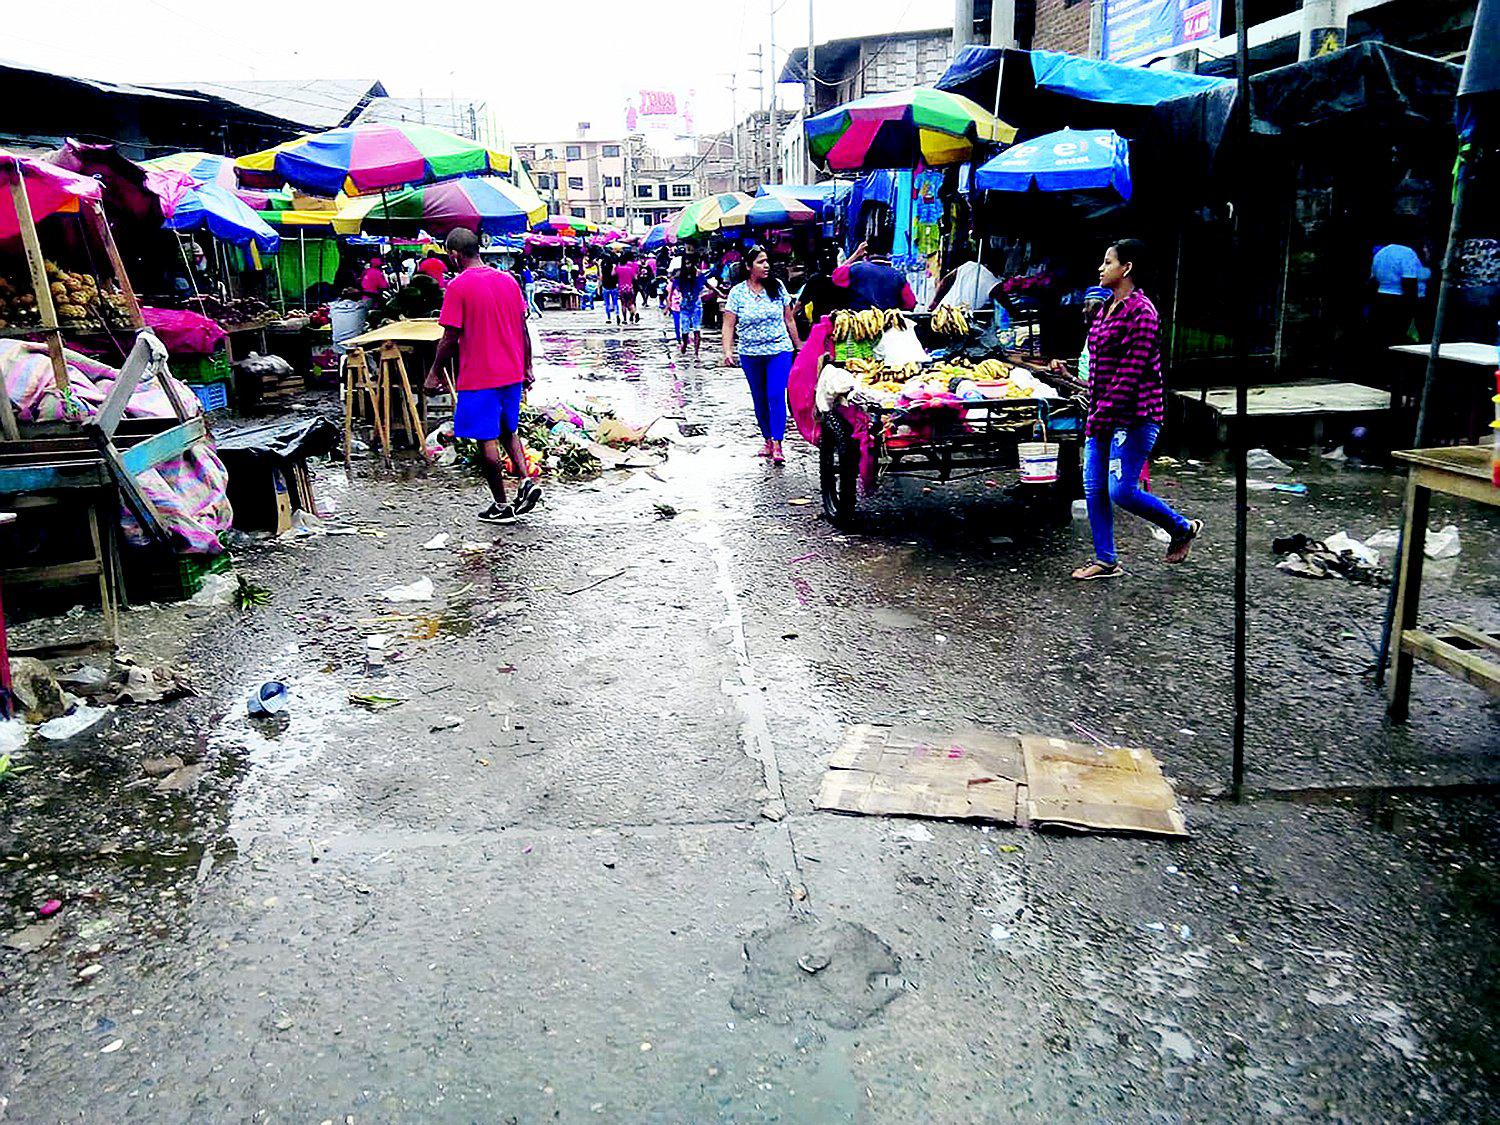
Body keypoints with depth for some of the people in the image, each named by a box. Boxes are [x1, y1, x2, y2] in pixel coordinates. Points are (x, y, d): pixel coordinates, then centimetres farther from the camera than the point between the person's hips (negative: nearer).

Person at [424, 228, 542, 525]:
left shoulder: (458, 286, -11)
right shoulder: (508, 280, 6)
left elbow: (450, 339, -12)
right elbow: (523, 330, 9)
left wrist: (435, 374, -1)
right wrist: (527, 369, 17)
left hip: (479, 378, -6)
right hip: (513, 374, 6)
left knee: (487, 440, 3)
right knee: (508, 431, 22)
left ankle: (501, 506, 9)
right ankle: (526, 482, 4)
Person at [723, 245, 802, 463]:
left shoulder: (777, 287, 1)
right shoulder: (737, 293, -2)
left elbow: (789, 319, 8)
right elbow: (729, 325, -3)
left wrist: (797, 345, 10)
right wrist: (728, 351, -15)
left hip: (779, 351, -1)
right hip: (750, 354, 1)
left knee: (776, 396, -12)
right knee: (759, 400, 10)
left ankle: (777, 445, -12)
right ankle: (768, 440, 24)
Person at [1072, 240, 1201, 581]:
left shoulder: (1140, 310, -13)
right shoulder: (1107, 309, 15)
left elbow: (1132, 371, -19)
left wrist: (1103, 413, -20)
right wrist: (1094, 410, 15)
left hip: (1135, 415, -9)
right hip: (1104, 415, 9)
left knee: (1121, 491, -9)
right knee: (1094, 488, 6)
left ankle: (1183, 528, 16)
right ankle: (1105, 561, 17)